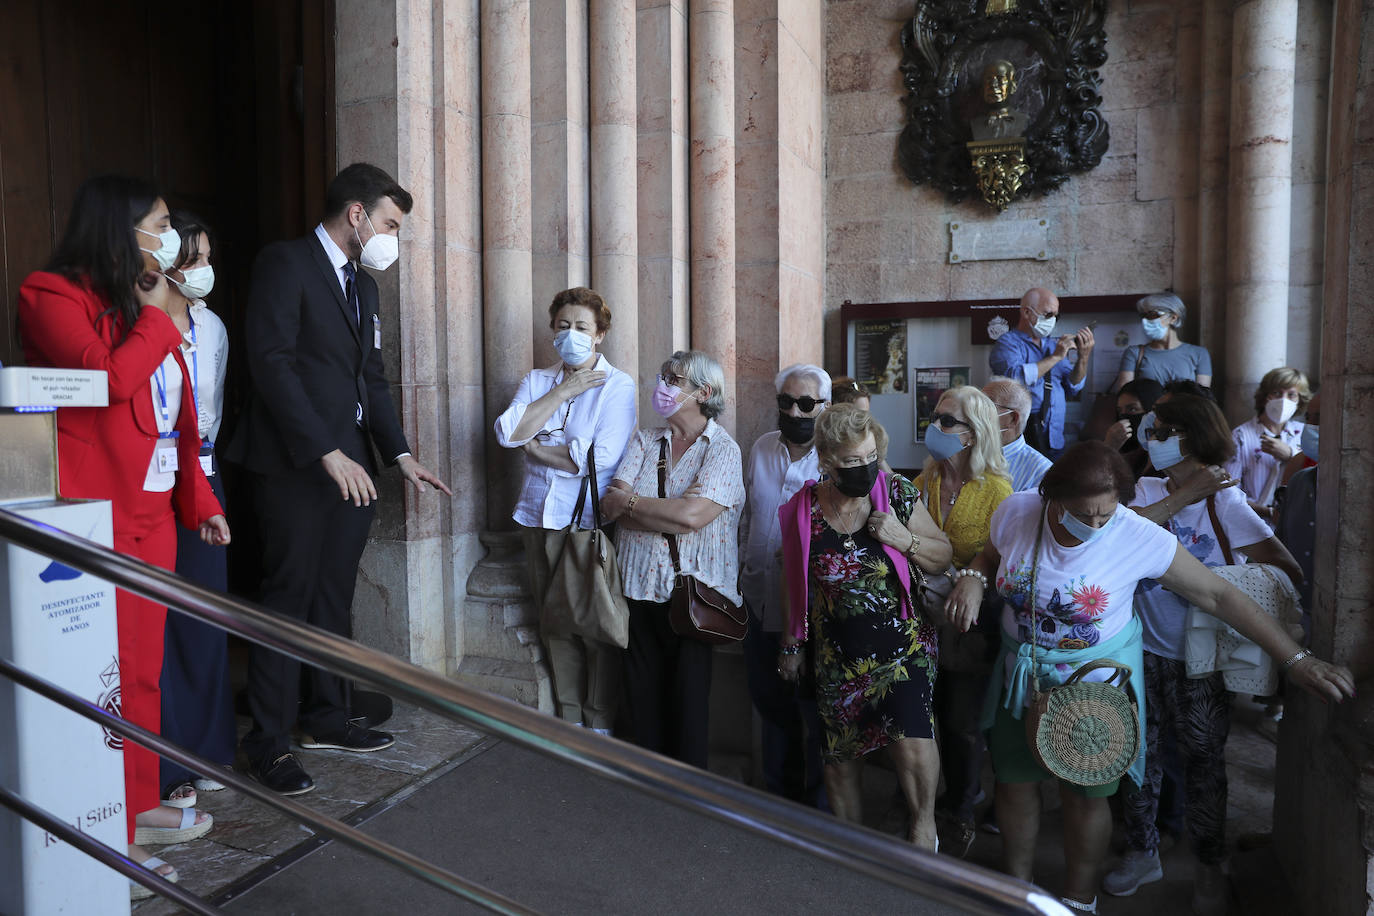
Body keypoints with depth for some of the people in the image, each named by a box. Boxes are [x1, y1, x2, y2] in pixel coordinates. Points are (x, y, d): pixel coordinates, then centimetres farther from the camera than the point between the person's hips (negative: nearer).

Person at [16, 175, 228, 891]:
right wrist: (154, 316, -7)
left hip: (153, 515, 8)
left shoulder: (143, 308, 20)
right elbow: (107, 379, -21)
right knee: (106, 679, -4)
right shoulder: (52, 295, -5)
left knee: (142, 672, 14)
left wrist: (200, 499, 17)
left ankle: (140, 807, 27)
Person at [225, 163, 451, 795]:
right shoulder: (284, 264, -7)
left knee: (334, 596, 13)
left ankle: (327, 718, 26)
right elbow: (272, 364, -16)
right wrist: (327, 451, -20)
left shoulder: (364, 285, 19)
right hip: (295, 466, -8)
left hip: (351, 466, 8)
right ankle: (269, 741, 9)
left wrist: (401, 455, 10)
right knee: (289, 596, -3)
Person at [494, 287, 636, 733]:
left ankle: (600, 723, 15)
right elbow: (509, 432, -5)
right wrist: (564, 391, -7)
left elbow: (601, 456, -16)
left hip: (591, 518, -5)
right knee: (555, 621, 10)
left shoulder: (616, 385, -2)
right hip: (541, 516, 5)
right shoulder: (536, 381, 13)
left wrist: (536, 449, -5)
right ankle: (569, 719, 23)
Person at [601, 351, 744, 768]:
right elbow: (610, 506, -1)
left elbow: (691, 515, -18)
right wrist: (666, 514, -14)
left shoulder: (723, 450, -4)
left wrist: (630, 503, -6)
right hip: (639, 589, 4)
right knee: (643, 697, 9)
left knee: (689, 699, 4)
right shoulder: (643, 441, 11)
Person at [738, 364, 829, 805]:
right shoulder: (761, 448, 6)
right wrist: (744, 568, 16)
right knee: (770, 701, 19)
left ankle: (817, 803, 28)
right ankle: (778, 789, 40)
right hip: (762, 602, 6)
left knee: (815, 713, 7)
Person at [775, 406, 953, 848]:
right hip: (836, 655, 2)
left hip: (901, 644, -2)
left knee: (911, 740, -20)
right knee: (840, 754, 12)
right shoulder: (804, 510, -4)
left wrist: (904, 538, -16)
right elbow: (793, 582, 9)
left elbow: (944, 557, 3)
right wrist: (791, 644, 13)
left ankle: (924, 824, 7)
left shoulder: (898, 493, -6)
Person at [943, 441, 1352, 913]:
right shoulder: (1015, 513, -17)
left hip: (1095, 682, -3)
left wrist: (1296, 660, -13)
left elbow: (1219, 595, -15)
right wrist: (973, 579, -18)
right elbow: (991, 556, 5)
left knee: (1084, 795, 12)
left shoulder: (1141, 538, -25)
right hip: (1022, 675, 3)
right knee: (1014, 783, 16)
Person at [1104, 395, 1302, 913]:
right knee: (1139, 752, 13)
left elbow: (1287, 571, -15)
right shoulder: (1148, 490, 1)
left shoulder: (1224, 501, -11)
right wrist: (1183, 496, -19)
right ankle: (1142, 852, 33)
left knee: (1203, 759, 10)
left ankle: (1209, 868, 31)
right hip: (1142, 648, 3)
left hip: (1197, 658, -3)